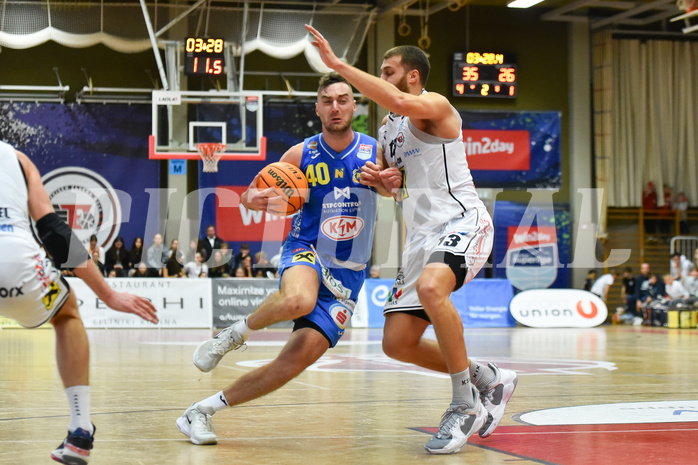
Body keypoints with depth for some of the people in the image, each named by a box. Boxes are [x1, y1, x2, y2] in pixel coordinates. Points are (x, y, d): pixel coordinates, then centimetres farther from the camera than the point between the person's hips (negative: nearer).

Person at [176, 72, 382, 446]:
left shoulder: (375, 152, -2)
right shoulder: (301, 154, -2)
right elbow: (250, 195, 7)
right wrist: (254, 199, -18)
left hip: (347, 275, 2)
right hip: (305, 252, -1)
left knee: (300, 357, -14)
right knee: (298, 301, -41)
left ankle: (204, 411, -1)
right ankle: (235, 333, -10)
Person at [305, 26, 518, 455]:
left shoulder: (434, 105, -7)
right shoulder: (388, 128, 19)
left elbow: (400, 103, -30)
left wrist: (338, 64, -28)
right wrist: (379, 179, 5)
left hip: (462, 222, -9)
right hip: (423, 235, 9)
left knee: (430, 286, -39)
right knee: (397, 343, 2)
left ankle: (467, 405, -25)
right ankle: (490, 380, 21)